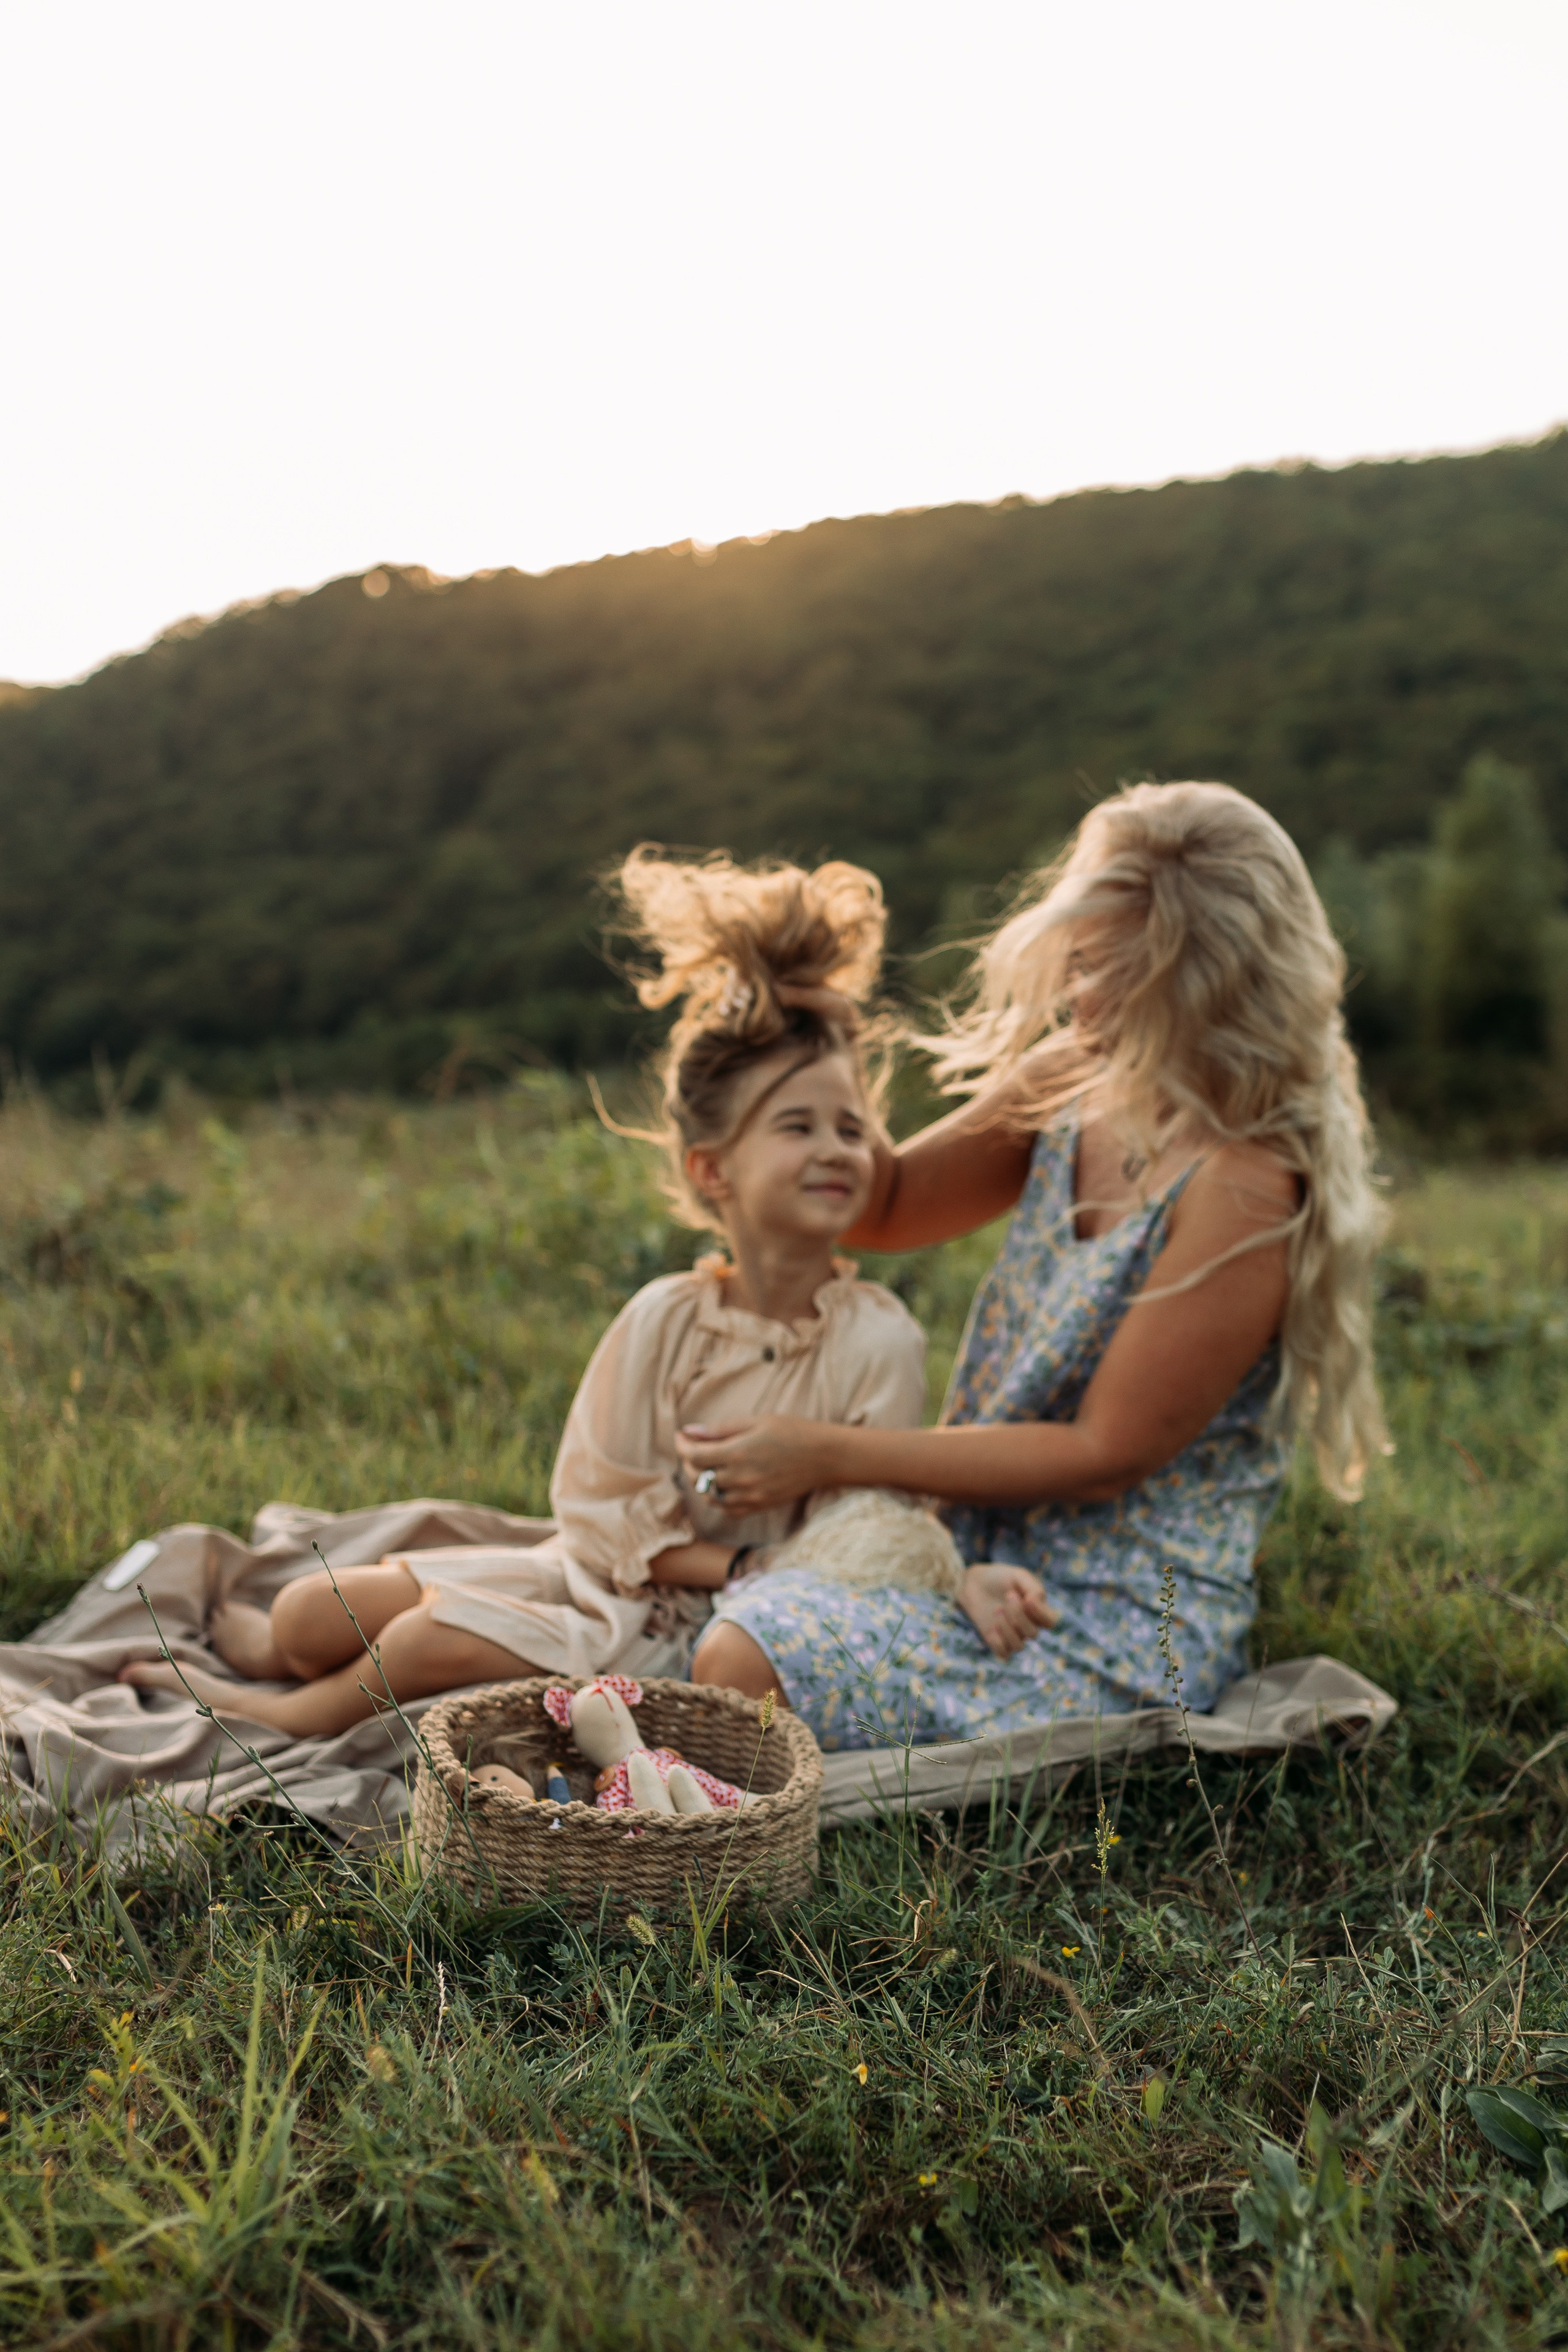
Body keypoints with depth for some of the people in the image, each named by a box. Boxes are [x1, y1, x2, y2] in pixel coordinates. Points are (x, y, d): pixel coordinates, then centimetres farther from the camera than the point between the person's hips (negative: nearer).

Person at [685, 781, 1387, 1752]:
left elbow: (1104, 1454, -20)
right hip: (985, 1549, 8)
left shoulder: (1245, 1188, -24)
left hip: (1122, 1629, -8)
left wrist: (830, 1455, -19)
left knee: (740, 1666, -23)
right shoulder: (1075, 1084, 0)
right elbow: (885, 1207, 14)